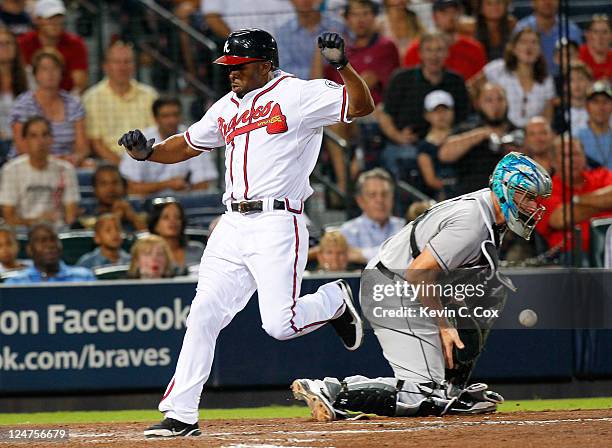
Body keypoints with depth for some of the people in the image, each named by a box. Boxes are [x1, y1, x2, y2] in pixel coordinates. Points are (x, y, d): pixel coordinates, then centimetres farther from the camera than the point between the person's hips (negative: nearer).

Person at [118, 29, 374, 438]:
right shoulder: (228, 108, 18)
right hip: (233, 226, 6)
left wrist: (341, 65, -26)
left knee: (279, 324, -13)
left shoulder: (298, 94, -3)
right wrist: (147, 152, 9)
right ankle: (181, 415, 0)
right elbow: (186, 145, 28)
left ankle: (335, 301, 19)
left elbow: (363, 105, -10)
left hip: (277, 224, -6)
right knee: (203, 315, -2)